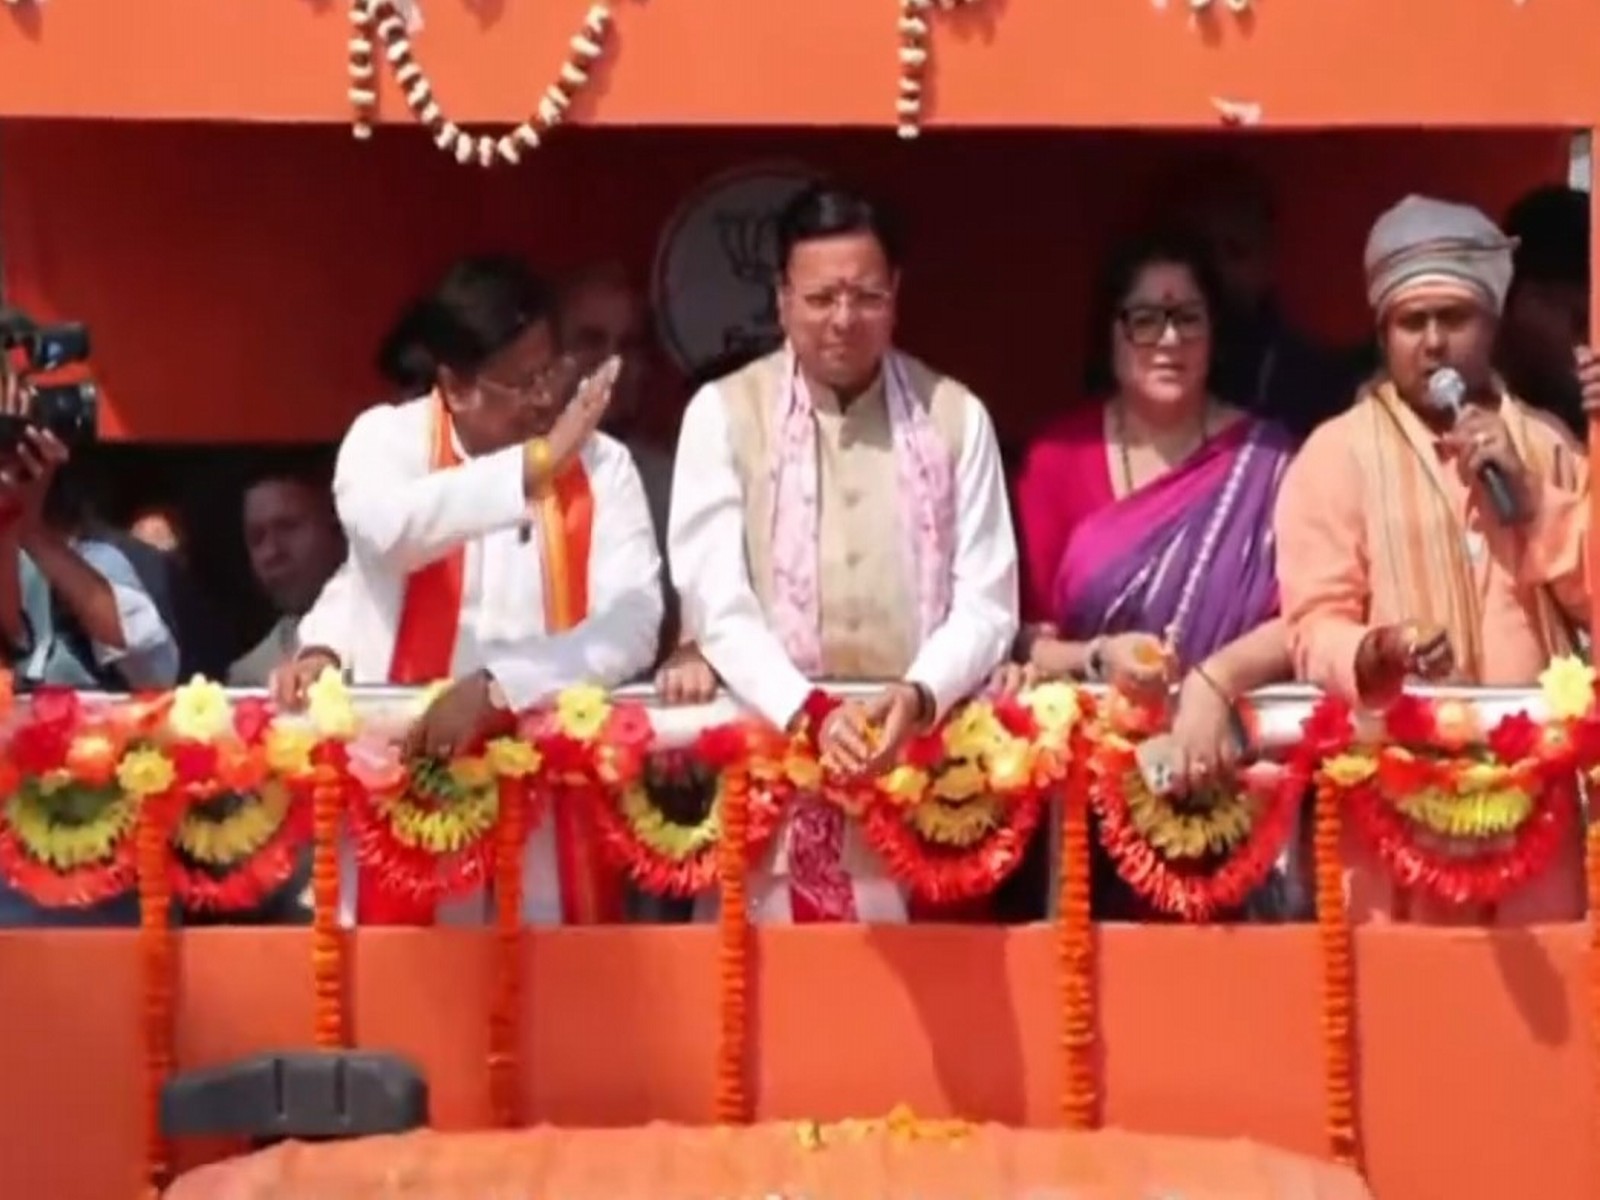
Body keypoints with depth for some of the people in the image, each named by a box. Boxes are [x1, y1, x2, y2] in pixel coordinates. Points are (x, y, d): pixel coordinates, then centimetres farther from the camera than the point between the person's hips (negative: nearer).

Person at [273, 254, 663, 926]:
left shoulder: (602, 467, -1)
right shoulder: (386, 438, -2)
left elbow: (631, 628, -14)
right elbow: (389, 527, -25)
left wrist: (493, 689, -24)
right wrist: (537, 463, -31)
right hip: (402, 779, -1)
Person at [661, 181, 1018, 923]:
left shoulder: (957, 416, 6)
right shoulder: (723, 413, 2)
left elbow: (986, 606, 2)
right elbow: (717, 604, -6)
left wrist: (918, 698, -19)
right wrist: (808, 714, -23)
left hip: (922, 763, 1)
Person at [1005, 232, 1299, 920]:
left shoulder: (1264, 461, 2)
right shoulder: (1058, 457, 4)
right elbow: (1026, 636, 3)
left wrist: (1214, 681, -23)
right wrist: (1096, 659, -17)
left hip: (1227, 772, -1)